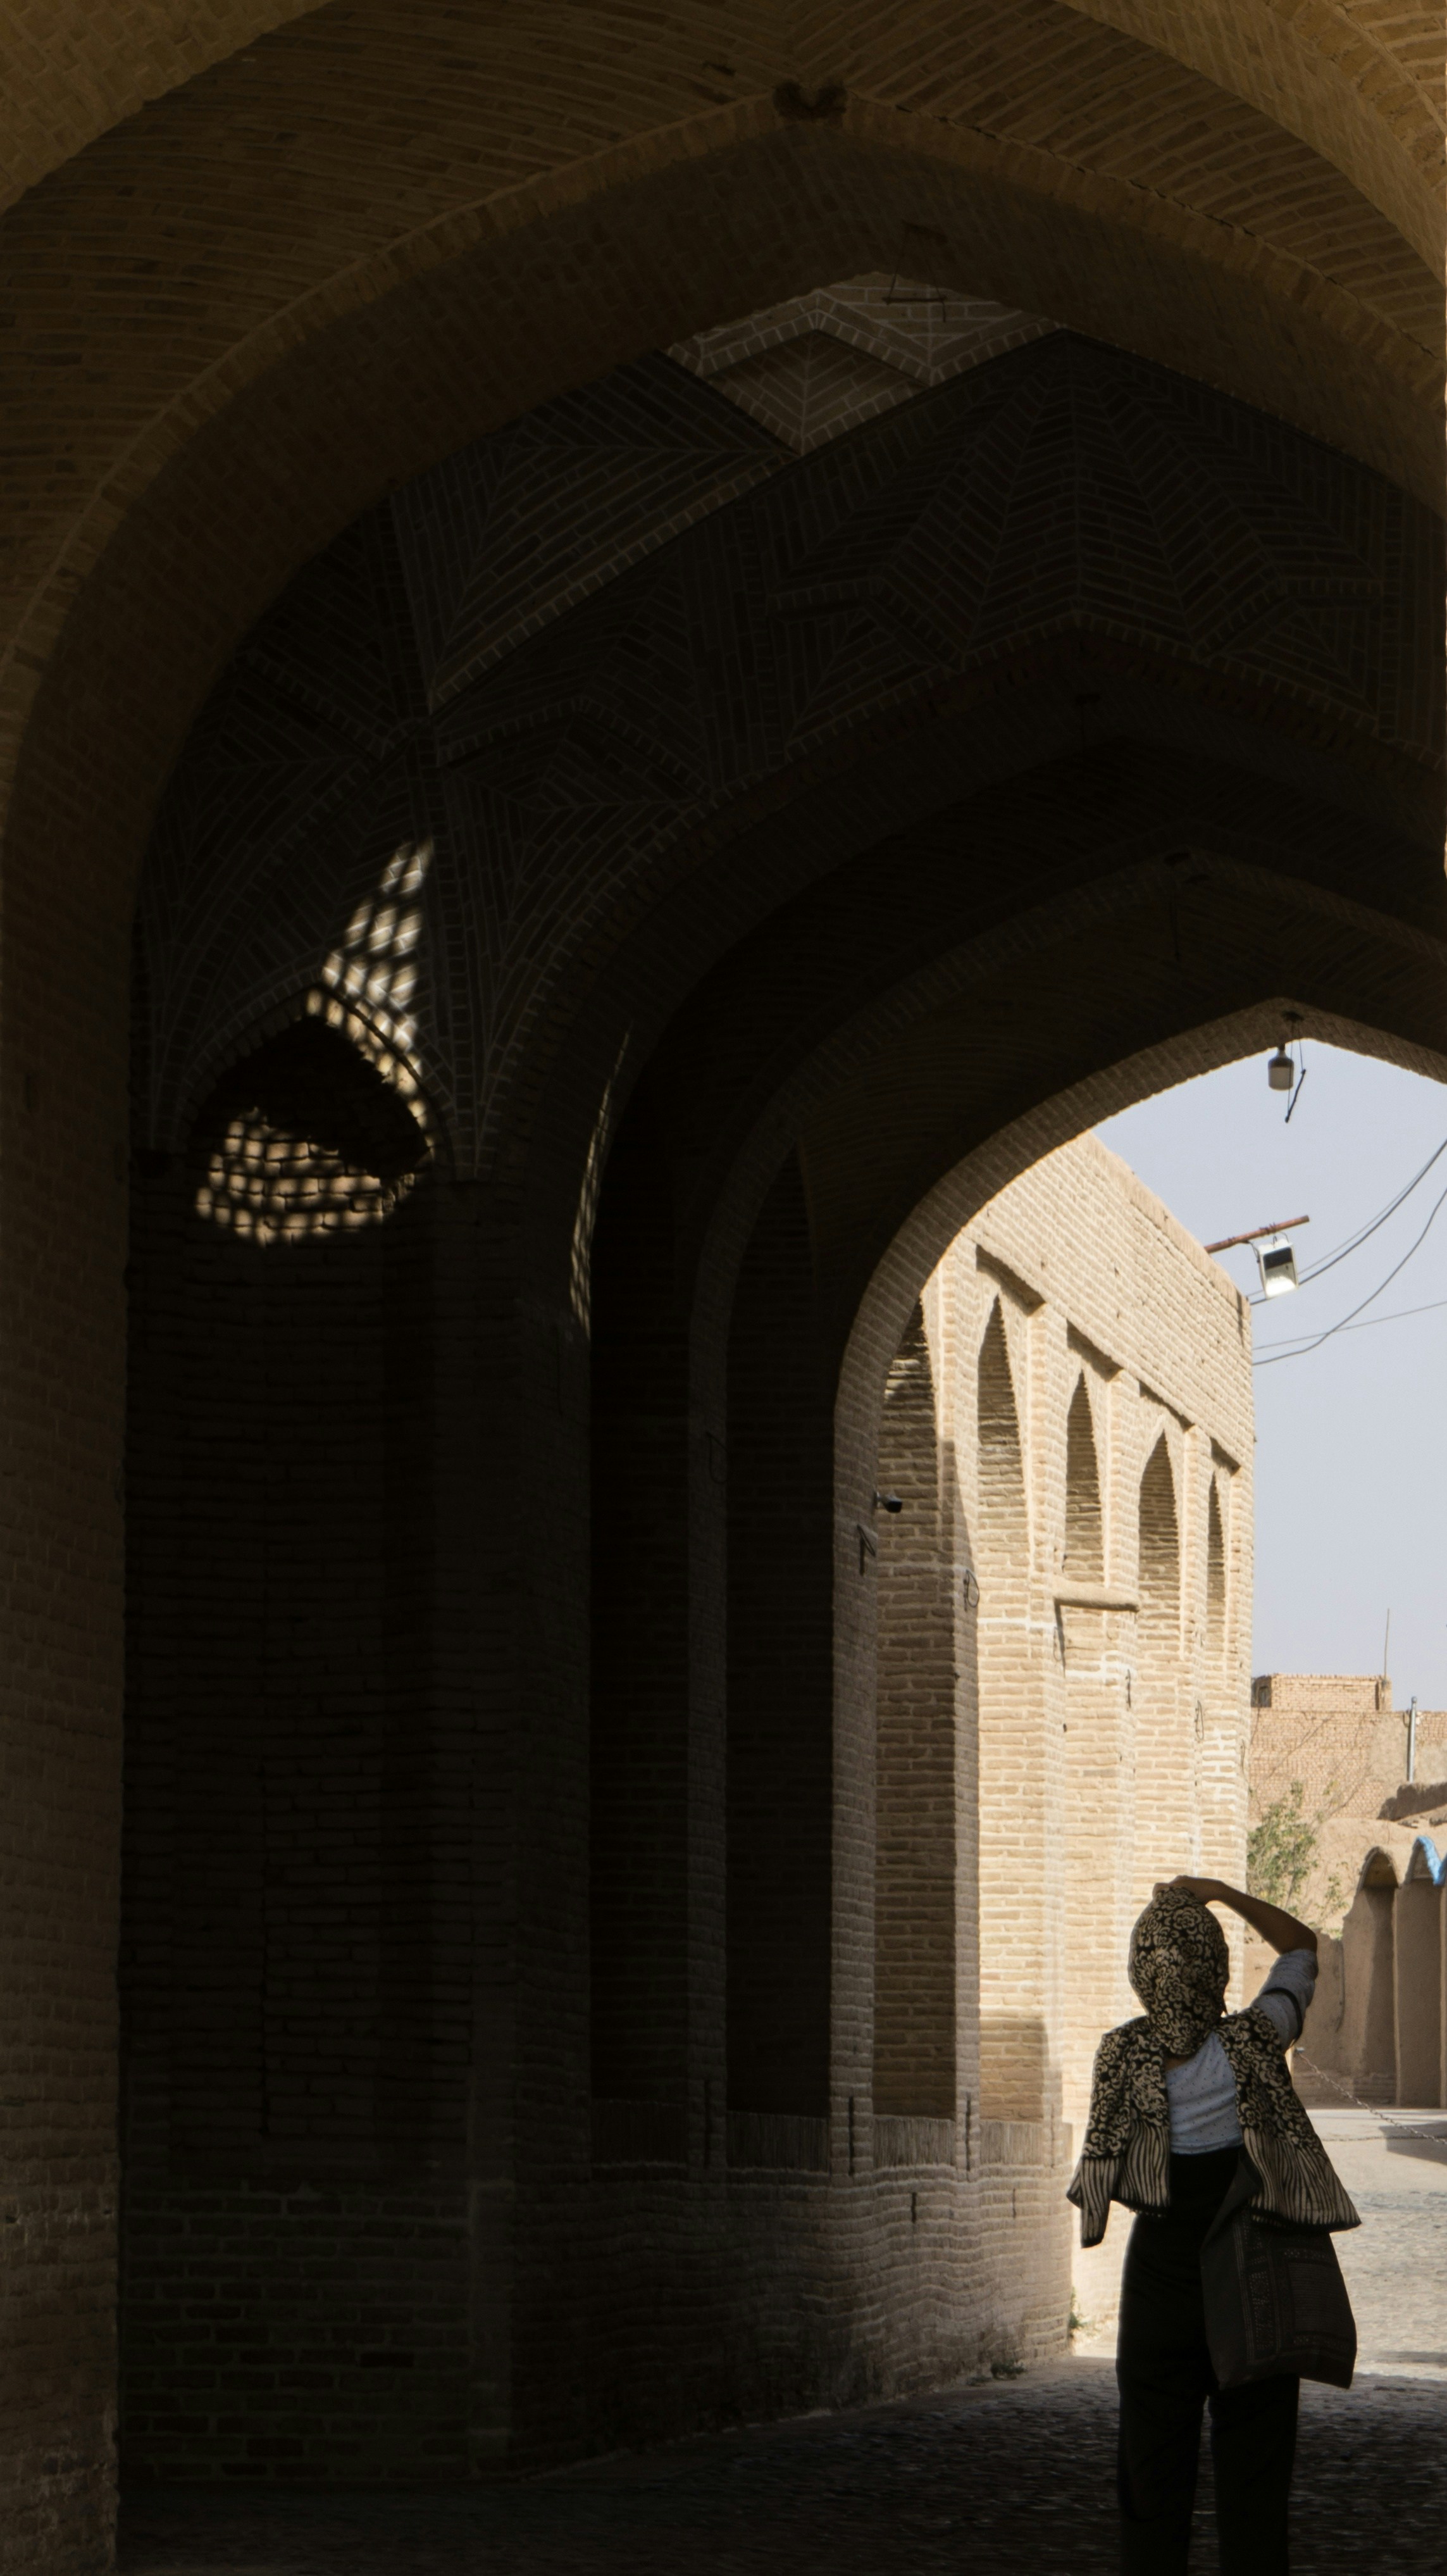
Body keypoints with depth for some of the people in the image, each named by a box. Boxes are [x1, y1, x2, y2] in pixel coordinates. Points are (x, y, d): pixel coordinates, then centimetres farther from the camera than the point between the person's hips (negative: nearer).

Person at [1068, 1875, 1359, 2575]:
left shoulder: (1121, 2056, -11)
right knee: (1252, 2486, 3)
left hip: (1160, 2280, 1)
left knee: (1152, 2484, 8)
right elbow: (1301, 1946, 3)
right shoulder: (1251, 2043, -14)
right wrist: (1222, 1893, 1)